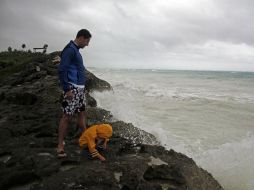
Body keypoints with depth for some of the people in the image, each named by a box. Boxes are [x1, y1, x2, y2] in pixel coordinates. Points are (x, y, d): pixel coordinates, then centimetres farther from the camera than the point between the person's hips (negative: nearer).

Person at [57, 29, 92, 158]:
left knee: (81, 113, 15)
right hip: (72, 88, -10)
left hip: (80, 87, 10)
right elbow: (61, 70, -19)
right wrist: (67, 89, -22)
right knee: (67, 116, -6)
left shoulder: (76, 50, 16)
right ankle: (60, 146, 2)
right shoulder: (69, 49, -13)